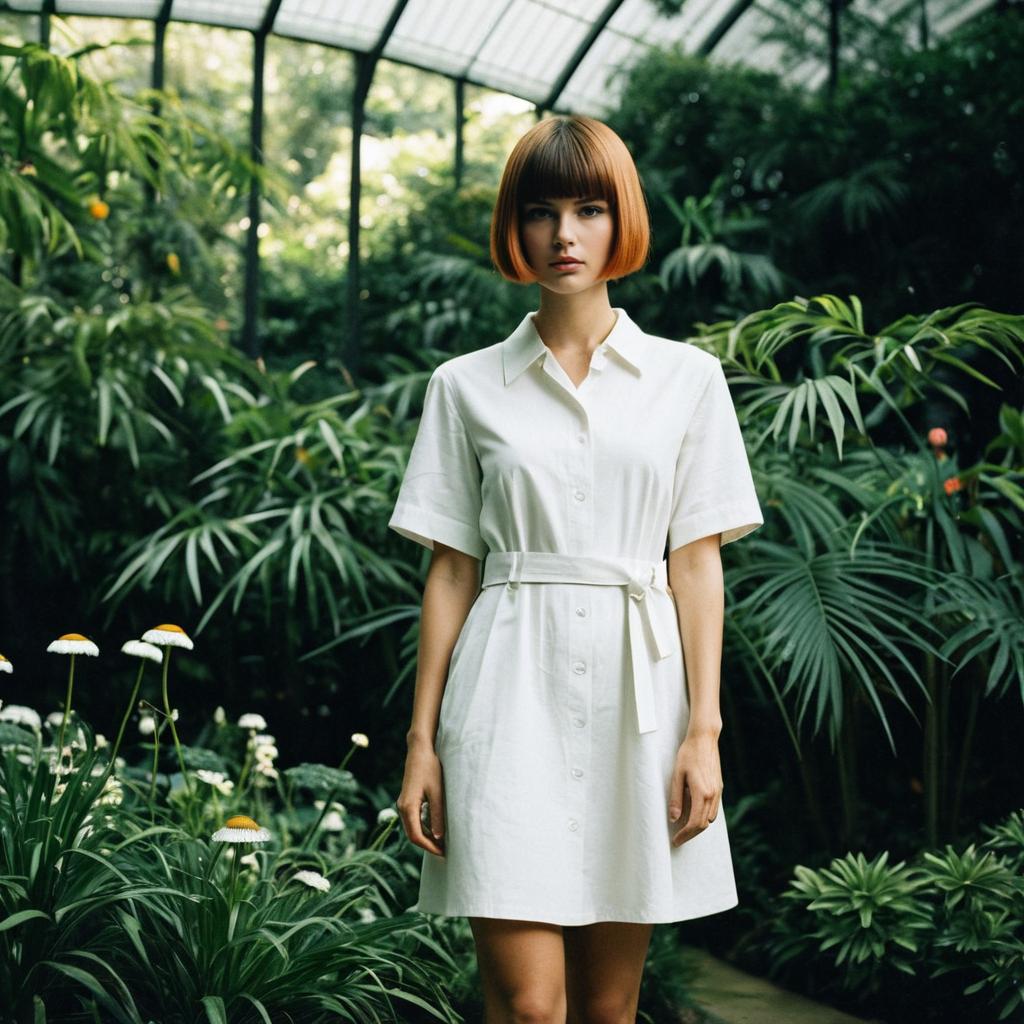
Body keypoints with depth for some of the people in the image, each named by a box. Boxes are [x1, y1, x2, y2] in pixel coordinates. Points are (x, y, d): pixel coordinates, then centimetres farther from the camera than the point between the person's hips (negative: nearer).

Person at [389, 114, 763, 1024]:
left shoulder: (687, 377, 8)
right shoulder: (467, 386, 7)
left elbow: (698, 566, 5)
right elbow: (450, 572, 7)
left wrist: (704, 730, -3)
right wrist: (423, 741, 2)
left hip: (637, 697, 1)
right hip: (511, 696, -1)